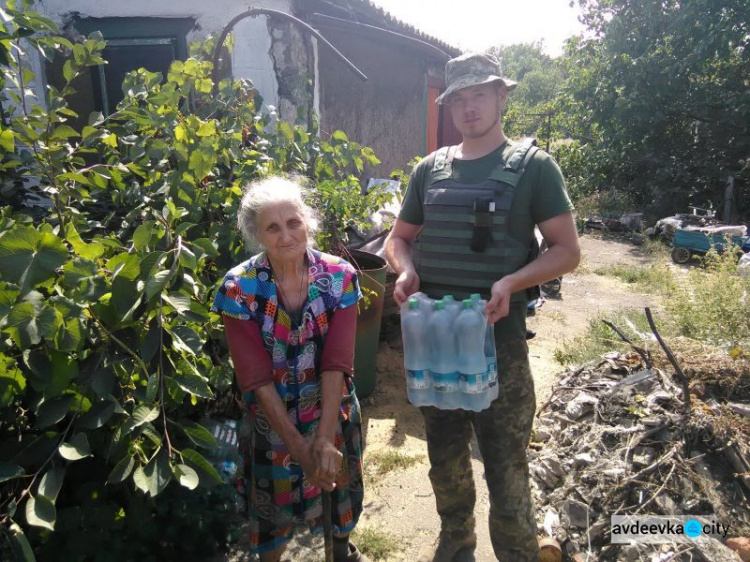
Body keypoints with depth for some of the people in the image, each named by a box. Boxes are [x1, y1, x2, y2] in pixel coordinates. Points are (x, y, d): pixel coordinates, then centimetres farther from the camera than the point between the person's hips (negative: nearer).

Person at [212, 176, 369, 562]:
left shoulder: (340, 276, -16)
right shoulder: (239, 288, -20)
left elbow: (337, 364, -18)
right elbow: (256, 377, -19)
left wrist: (325, 437, -24)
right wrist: (299, 445, -20)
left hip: (334, 412, 2)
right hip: (274, 419, -2)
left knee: (339, 486, 25)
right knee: (275, 505, 19)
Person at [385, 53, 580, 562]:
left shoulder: (532, 165, -2)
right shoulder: (430, 169, 9)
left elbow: (567, 249, -5)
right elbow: (399, 238, 16)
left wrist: (511, 282, -22)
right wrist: (405, 269, -7)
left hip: (499, 336, -4)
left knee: (507, 466, 4)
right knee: (445, 457, 20)